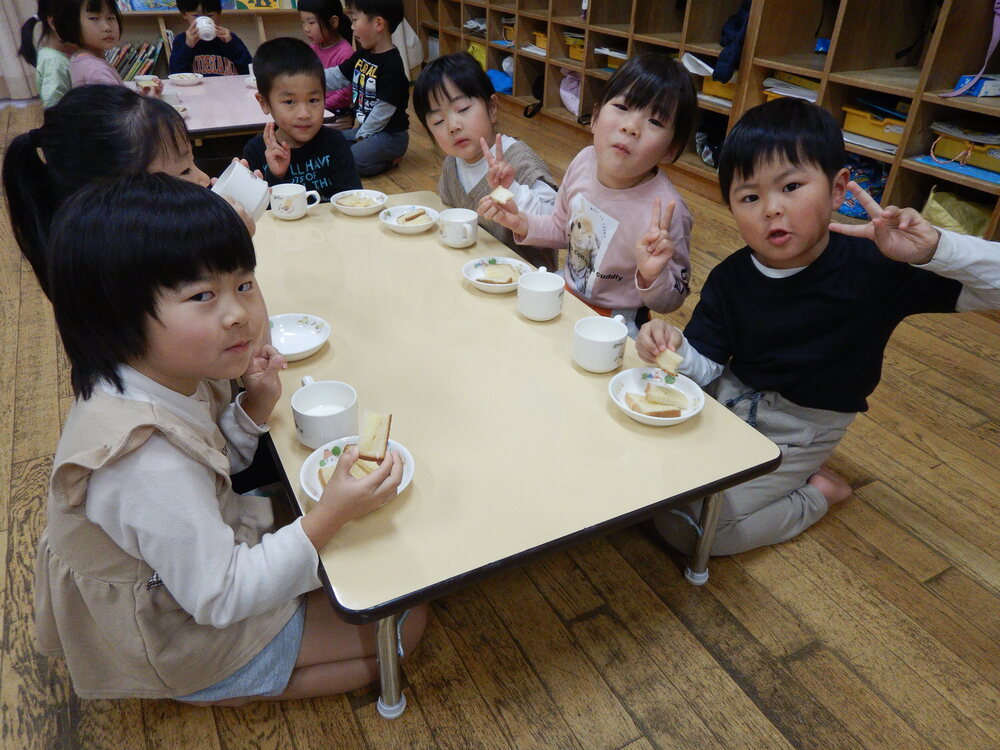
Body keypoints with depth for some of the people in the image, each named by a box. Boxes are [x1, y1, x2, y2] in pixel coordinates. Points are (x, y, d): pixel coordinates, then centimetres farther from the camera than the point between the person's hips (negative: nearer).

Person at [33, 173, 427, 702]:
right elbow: (220, 599, -30)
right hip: (178, 642, -8)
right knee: (403, 621, -5)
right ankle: (225, 692, 4)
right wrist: (329, 517, -36)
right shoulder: (149, 463, -38)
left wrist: (253, 409, -13)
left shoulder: (173, 378, -12)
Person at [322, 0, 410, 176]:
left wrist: (362, 135, -12)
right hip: (365, 129, 10)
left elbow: (384, 110, -20)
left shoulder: (391, 66, -19)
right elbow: (336, 77, 14)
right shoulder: (362, 56, 9)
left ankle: (391, 159, -2)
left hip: (390, 134, -9)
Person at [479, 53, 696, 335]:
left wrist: (652, 276, -36)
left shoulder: (665, 213, -28)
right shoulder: (585, 161, -10)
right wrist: (521, 224, -6)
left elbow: (672, 301, -15)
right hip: (567, 294, 6)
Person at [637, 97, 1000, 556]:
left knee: (685, 528, -12)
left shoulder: (875, 267, -20)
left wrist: (934, 249, -40)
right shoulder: (730, 279, -10)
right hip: (727, 398, 5)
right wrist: (676, 351, -33)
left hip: (793, 433, -4)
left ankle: (817, 492, 10)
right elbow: (705, 367, -9)